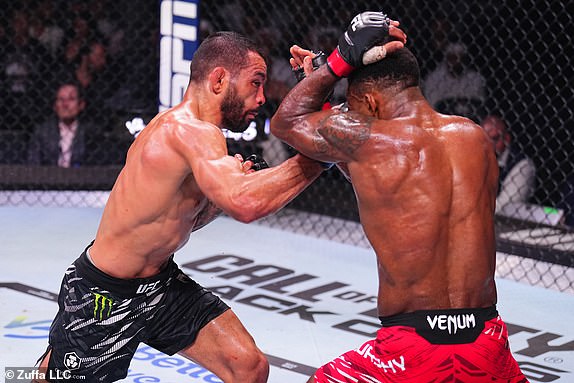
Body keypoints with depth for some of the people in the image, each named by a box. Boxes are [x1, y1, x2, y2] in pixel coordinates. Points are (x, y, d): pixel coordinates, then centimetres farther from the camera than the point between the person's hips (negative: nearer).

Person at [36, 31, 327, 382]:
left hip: (162, 282, 9)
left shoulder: (179, 127, 3)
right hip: (104, 297, -9)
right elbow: (245, 205, -45)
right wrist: (317, 158, -38)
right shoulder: (190, 129, -27)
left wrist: (235, 182, 0)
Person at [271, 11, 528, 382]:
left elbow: (287, 120, 12)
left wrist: (341, 60, 8)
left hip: (413, 349, -4)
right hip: (488, 350, 5)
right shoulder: (476, 137, 8)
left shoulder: (365, 139, -8)